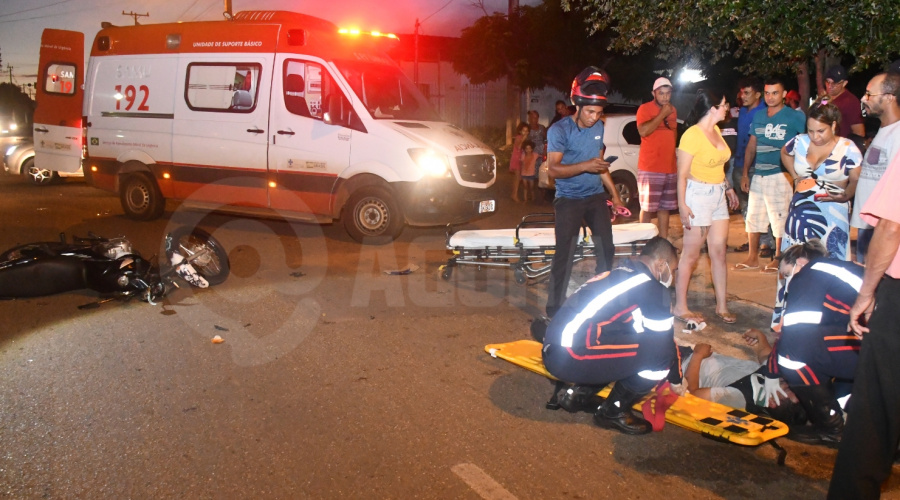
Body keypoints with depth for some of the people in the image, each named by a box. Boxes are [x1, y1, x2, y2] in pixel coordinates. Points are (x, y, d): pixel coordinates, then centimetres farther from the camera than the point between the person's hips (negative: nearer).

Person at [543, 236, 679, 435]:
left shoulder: (619, 274, 22)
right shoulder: (653, 289, -4)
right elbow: (664, 341, 3)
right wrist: (677, 378, 21)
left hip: (555, 351, 10)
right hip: (570, 357, -10)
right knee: (661, 350, -8)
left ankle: (578, 395, 20)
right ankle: (613, 412, 5)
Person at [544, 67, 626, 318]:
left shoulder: (598, 127, 6)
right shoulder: (559, 130, -13)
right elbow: (553, 169, -18)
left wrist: (615, 196, 13)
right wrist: (585, 166, -30)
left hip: (596, 197, 6)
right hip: (569, 200, -5)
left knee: (606, 249, 3)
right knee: (564, 254, -7)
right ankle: (554, 309, 1)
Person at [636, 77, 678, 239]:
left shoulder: (673, 110, 13)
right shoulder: (645, 109, -6)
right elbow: (643, 131, -22)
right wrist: (661, 115, -16)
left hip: (670, 168, 6)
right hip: (650, 169, -6)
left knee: (664, 208, 9)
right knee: (647, 208, -4)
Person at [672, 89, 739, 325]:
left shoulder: (715, 131, 9)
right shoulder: (692, 135, -15)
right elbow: (682, 174, -16)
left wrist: (728, 187, 14)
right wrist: (682, 205, -20)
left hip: (718, 195, 8)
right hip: (698, 195, -8)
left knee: (719, 252, 9)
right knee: (691, 254, -1)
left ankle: (722, 305, 17)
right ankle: (680, 307, 10)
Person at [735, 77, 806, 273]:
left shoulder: (795, 117, -4)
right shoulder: (758, 116, 12)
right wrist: (745, 173, 11)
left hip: (780, 175, -6)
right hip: (758, 176, 6)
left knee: (780, 220, 0)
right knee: (753, 218, 11)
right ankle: (752, 257, 23)